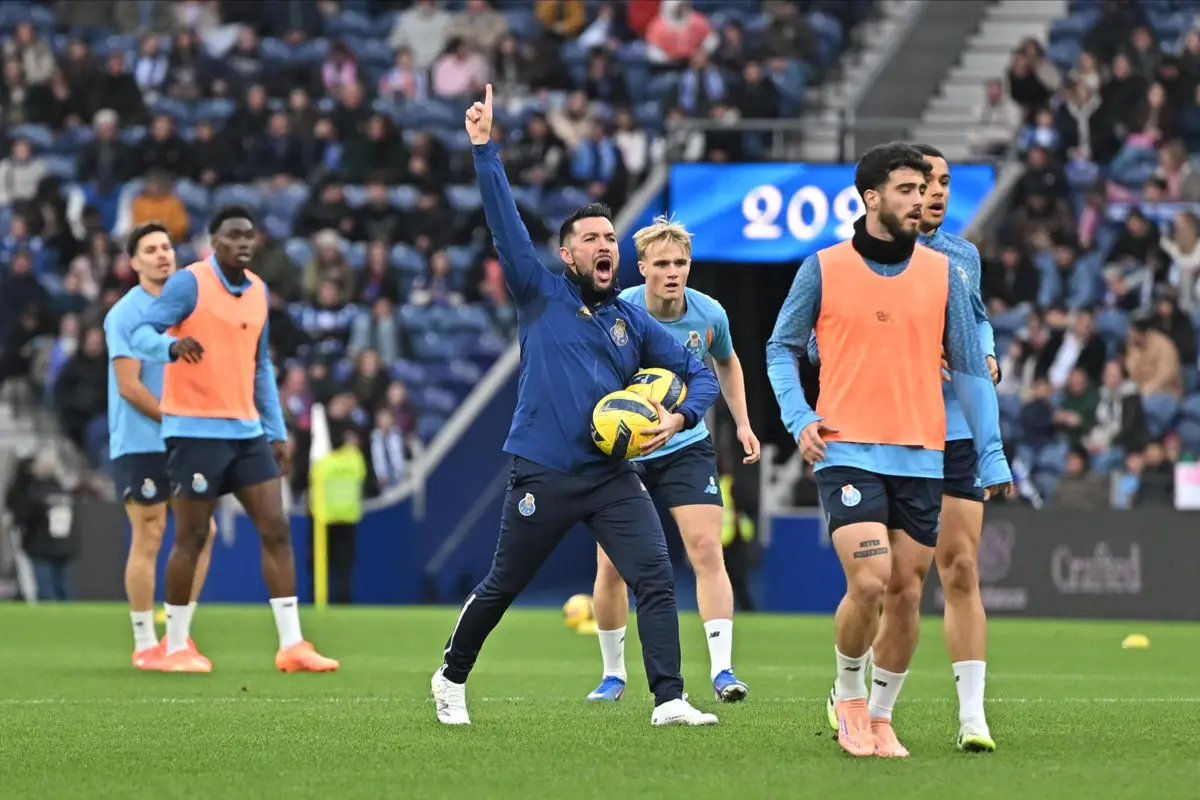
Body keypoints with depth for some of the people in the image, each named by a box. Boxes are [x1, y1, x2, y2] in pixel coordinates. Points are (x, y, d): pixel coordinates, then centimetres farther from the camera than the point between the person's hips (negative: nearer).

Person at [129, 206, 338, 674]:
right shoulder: (189, 283, -8)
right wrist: (172, 344, -37)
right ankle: (175, 648, 11)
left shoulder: (257, 291, 12)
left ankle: (291, 646, 0)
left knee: (276, 530, -1)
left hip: (247, 429, 6)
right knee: (191, 538, -1)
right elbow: (141, 333, -15)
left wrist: (277, 432, 16)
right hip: (196, 429, -6)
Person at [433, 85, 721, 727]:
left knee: (656, 578, -14)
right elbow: (504, 223, -4)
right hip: (543, 475, -2)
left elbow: (700, 373, 14)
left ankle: (669, 699, -17)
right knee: (501, 588, 9)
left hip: (612, 475, 3)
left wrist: (677, 417, -6)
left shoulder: (634, 322, 11)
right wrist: (484, 149, -11)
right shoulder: (542, 298, 3)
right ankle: (451, 678, 31)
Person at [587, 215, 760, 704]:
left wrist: (743, 424, 9)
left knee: (706, 549, -13)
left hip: (686, 447, 1)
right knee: (611, 564, -2)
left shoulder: (708, 315, -7)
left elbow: (726, 362, 15)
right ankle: (613, 673, 16)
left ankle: (722, 670, -15)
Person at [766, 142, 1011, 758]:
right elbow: (782, 347, 11)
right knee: (869, 584, -16)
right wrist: (799, 418, -4)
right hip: (848, 452, -3)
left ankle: (881, 717, 20)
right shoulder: (823, 269, 0)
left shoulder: (942, 273, 6)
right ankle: (848, 695, 9)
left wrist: (990, 456, 6)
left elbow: (970, 366, 10)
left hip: (921, 458, 3)